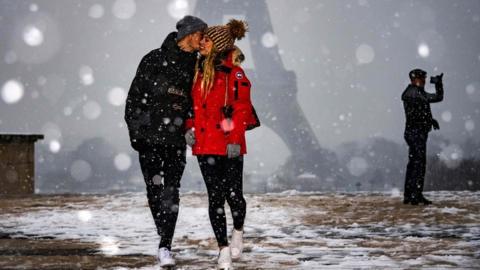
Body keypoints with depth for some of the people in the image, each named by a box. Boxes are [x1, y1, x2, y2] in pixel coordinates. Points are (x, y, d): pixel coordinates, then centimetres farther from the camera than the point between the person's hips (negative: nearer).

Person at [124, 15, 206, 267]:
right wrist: (134, 130, -5)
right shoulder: (155, 59, -2)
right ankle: (164, 238, 22)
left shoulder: (195, 65, 9)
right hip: (150, 135, -2)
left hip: (176, 139, 2)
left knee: (171, 192, -7)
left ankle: (165, 246, -6)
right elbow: (135, 94, 0)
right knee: (154, 189, 2)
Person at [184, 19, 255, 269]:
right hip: (205, 144, 5)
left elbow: (242, 109, -9)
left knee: (234, 194, -1)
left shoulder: (234, 72, -6)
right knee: (215, 197, 1)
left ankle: (238, 232, 29)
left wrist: (235, 139, -14)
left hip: (230, 145, -4)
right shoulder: (200, 70, 13)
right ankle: (223, 249, 5)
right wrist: (190, 128, 7)